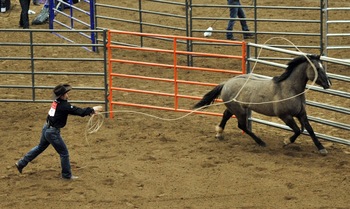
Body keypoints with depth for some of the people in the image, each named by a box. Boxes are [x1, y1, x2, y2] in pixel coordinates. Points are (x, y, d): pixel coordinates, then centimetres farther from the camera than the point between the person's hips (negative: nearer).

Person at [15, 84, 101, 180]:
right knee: (64, 153, 5)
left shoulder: (57, 102, 3)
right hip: (53, 132, -9)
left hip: (46, 128, 9)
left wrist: (89, 111, 2)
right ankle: (67, 175, 17)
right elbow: (79, 112, -22)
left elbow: (75, 110, 7)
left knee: (40, 147, 27)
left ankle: (21, 163, 34)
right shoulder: (64, 106, -23)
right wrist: (92, 110, -10)